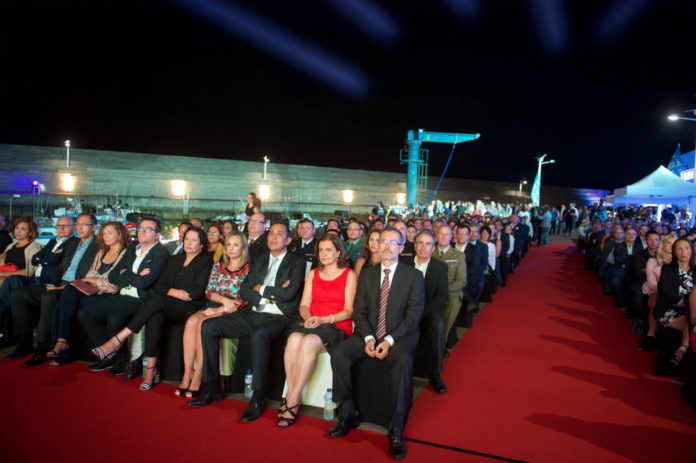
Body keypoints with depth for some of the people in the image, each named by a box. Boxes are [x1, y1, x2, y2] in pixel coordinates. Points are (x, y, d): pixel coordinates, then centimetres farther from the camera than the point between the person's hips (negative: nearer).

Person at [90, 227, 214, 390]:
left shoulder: (206, 261, 7)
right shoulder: (174, 260, 24)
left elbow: (198, 291, -5)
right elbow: (159, 285, 13)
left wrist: (173, 293, -5)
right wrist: (174, 292, -7)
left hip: (191, 308, -4)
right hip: (168, 307, 5)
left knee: (157, 299, -30)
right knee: (155, 316, -30)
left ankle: (118, 340, -30)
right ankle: (151, 369, -31)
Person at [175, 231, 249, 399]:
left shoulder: (248, 269, 3)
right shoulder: (218, 266, 20)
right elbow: (209, 291, 11)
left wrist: (220, 309, -14)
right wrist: (224, 300, -9)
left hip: (234, 310, -5)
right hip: (214, 306, 5)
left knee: (203, 324, -31)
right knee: (191, 321, -26)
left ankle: (198, 376, -25)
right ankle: (187, 373, -24)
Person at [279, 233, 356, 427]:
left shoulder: (349, 275, 6)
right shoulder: (313, 274, 20)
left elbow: (349, 311, -2)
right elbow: (304, 305, 15)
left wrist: (324, 319, -15)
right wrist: (308, 318, -7)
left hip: (337, 326, -4)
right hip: (311, 324, 4)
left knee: (309, 343, -34)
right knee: (293, 340, -31)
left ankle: (292, 400, -26)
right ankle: (293, 396, -25)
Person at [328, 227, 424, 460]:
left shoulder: (414, 276, 2)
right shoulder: (366, 274, 12)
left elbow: (414, 315, -6)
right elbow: (359, 311, 6)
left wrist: (389, 340, -17)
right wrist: (368, 338, -12)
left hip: (400, 336, -3)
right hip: (369, 335, 4)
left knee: (403, 360, -36)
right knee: (338, 353, -22)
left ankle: (397, 428, -23)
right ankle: (348, 413, -6)